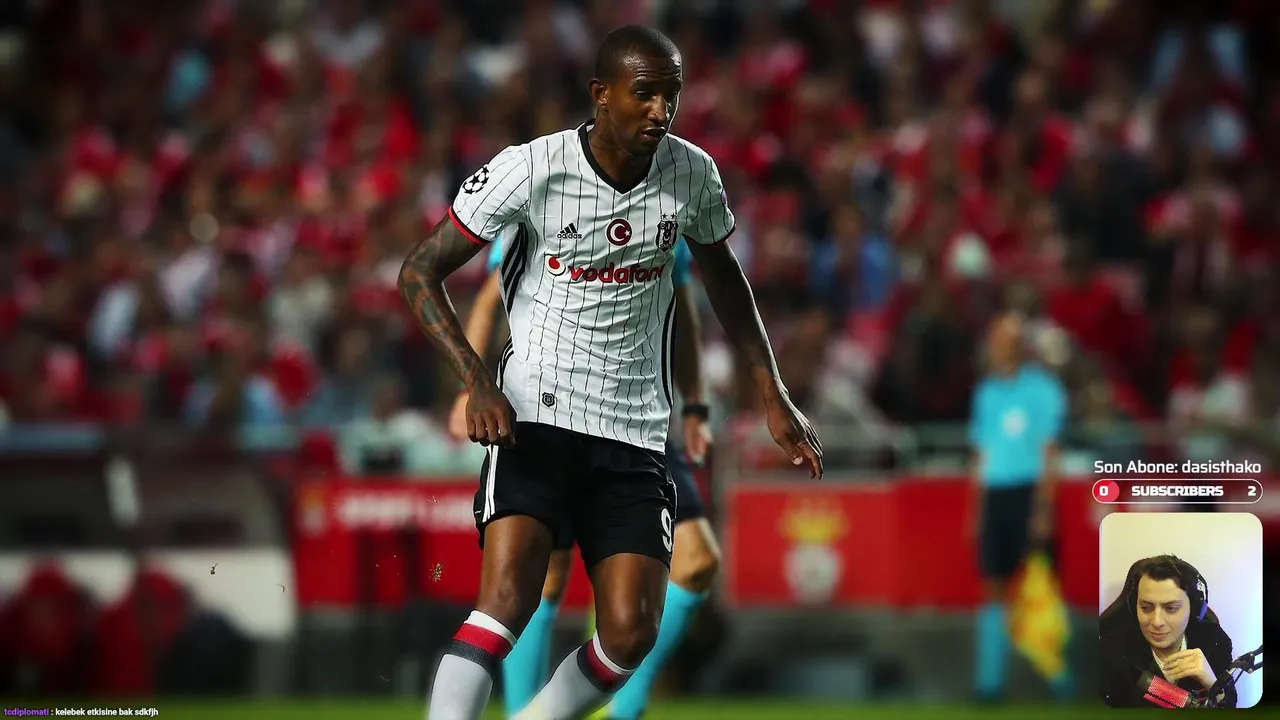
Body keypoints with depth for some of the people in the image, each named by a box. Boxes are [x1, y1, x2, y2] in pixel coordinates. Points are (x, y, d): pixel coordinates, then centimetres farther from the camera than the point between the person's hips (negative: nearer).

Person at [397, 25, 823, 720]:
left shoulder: (692, 173, 1)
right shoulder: (531, 168, -11)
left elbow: (722, 276, 21)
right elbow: (420, 271, -5)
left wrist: (774, 399, 19)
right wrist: (478, 383, -17)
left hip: (634, 433, 4)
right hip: (534, 417, -4)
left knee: (631, 632, -9)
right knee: (507, 601, -23)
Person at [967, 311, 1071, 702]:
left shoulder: (1043, 389, -3)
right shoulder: (986, 392, 13)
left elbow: (1049, 455, -6)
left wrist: (1043, 510, -13)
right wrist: (976, 507, 12)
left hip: (1029, 491, -5)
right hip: (993, 494, 5)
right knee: (994, 588, 4)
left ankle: (1059, 674, 0)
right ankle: (990, 680, 5)